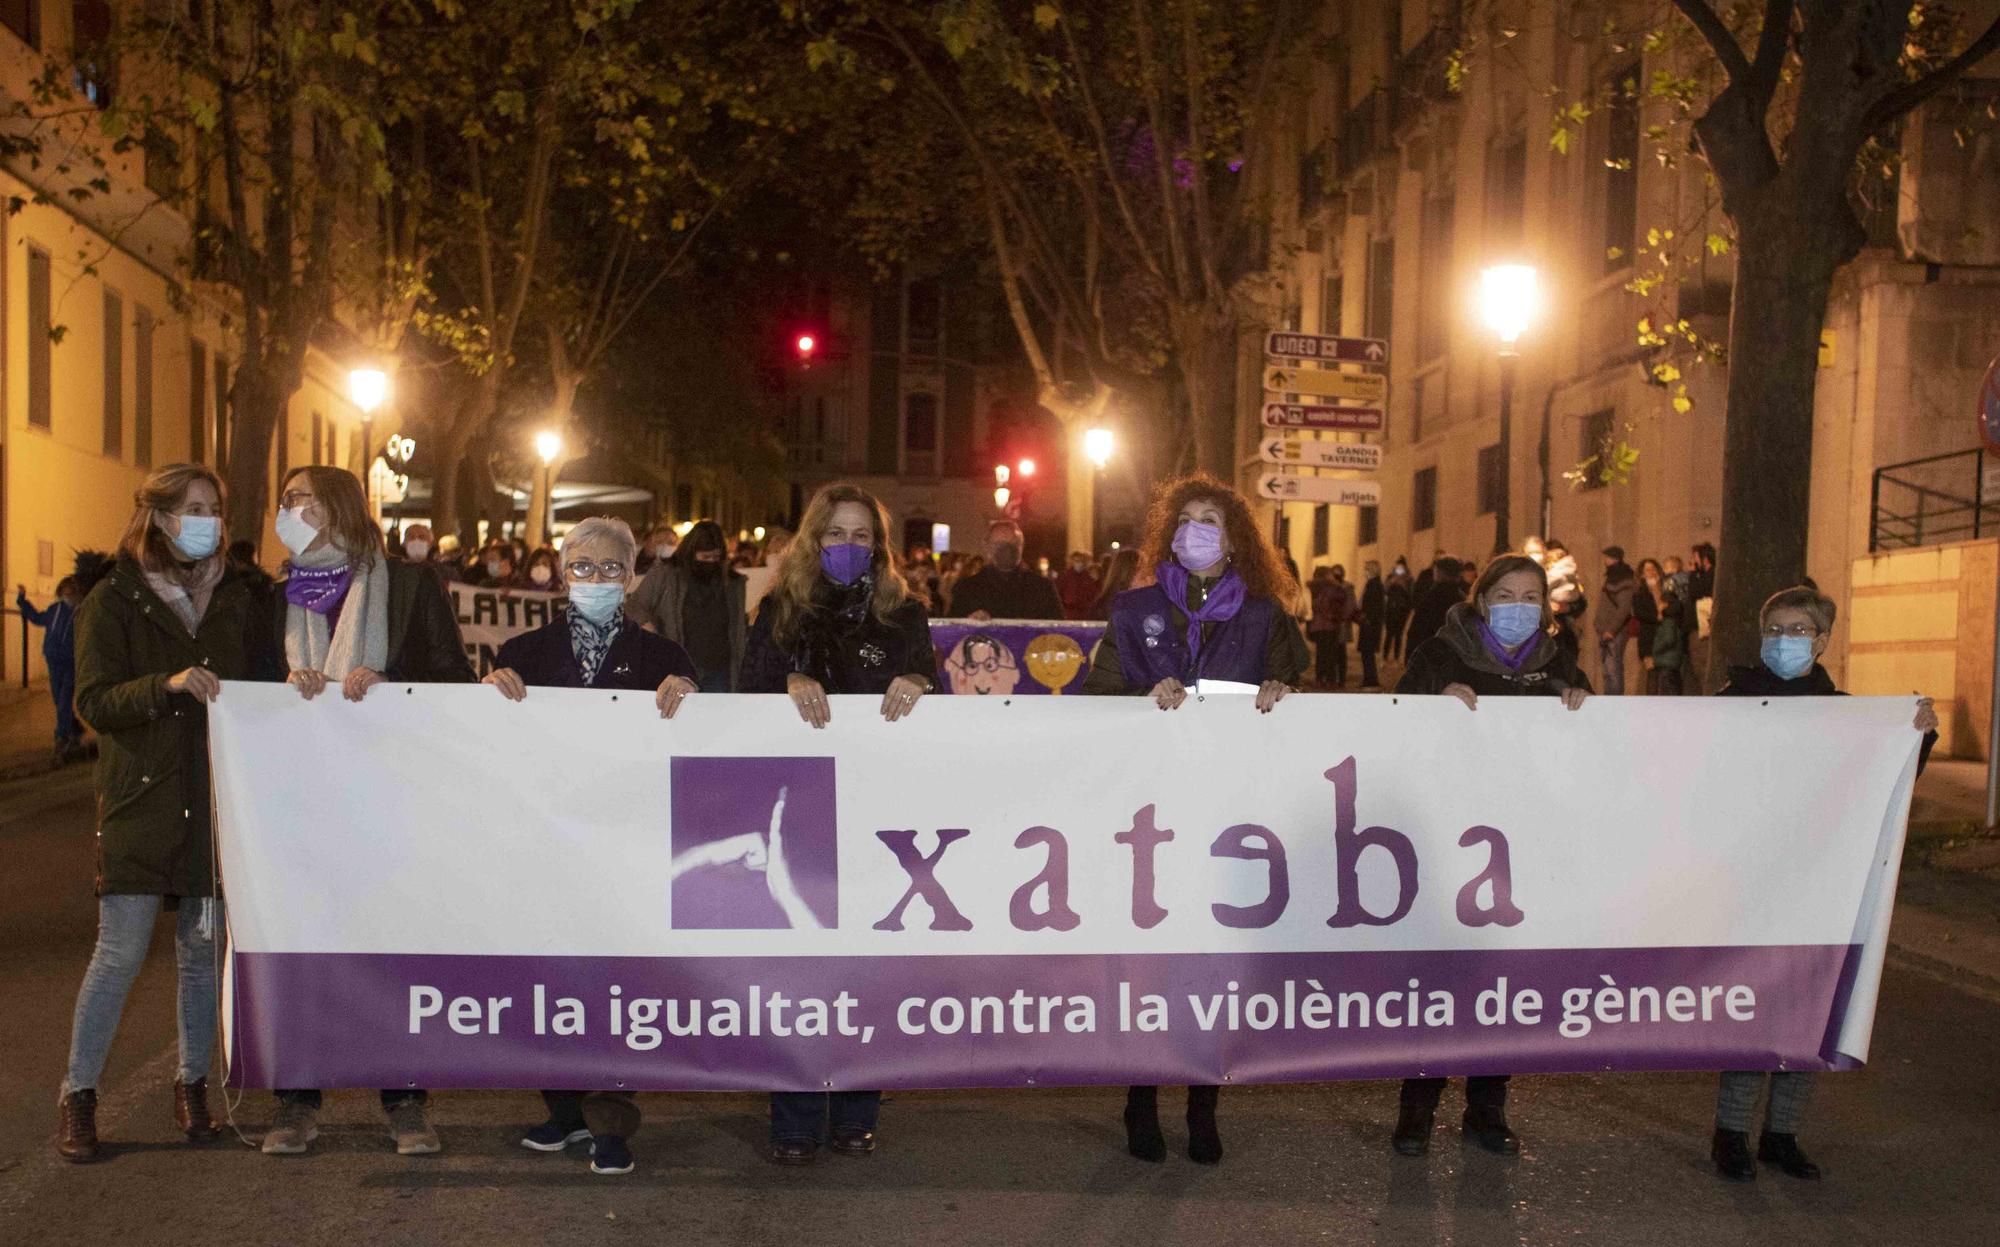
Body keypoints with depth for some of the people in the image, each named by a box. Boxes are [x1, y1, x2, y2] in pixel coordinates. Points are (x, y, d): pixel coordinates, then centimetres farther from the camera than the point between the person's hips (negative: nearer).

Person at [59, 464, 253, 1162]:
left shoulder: (235, 599, 11)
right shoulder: (114, 600, -1)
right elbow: (94, 702, -9)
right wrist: (168, 683, -23)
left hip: (216, 801, 4)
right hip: (141, 803, -3)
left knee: (204, 949, 8)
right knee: (121, 952, -5)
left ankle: (192, 1084, 21)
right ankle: (78, 1094, 10)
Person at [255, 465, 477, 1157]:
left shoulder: (408, 586, 4)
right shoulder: (279, 599, 14)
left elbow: (455, 679, -1)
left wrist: (384, 683, -16)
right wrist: (289, 685, -8)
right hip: (302, 790, 3)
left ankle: (406, 1101, 10)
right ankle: (297, 1101, 13)